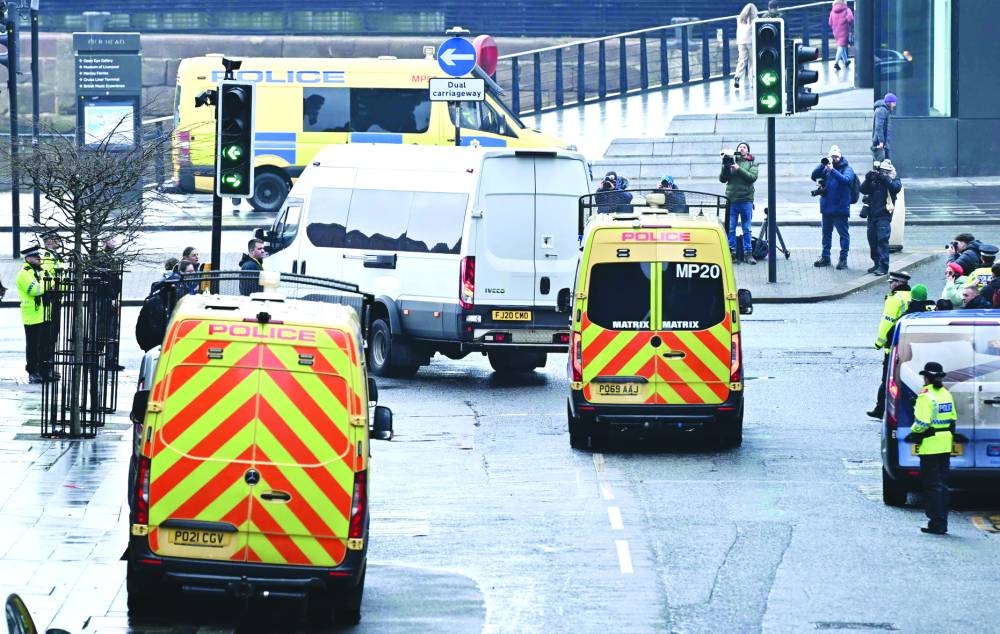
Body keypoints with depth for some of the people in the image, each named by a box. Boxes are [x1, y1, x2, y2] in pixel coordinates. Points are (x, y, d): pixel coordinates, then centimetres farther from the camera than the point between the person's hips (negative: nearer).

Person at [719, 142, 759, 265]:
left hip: (746, 200, -1)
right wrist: (725, 167, -9)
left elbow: (753, 177, -8)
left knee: (746, 229, 1)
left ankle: (748, 253, 3)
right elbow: (722, 179, 7)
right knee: (730, 228, -1)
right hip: (731, 199, 1)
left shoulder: (751, 164, 9)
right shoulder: (731, 161, 12)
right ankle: (731, 252, 3)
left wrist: (739, 169, -15)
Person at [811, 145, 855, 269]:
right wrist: (822, 165, -13)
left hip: (840, 208, -5)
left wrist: (832, 170, -30)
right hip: (826, 207, 5)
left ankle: (843, 259, 1)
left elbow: (846, 180, -22)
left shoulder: (846, 168, -4)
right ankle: (825, 257, 22)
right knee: (826, 232, 13)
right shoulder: (826, 167, 10)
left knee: (843, 233, -3)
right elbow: (814, 176, 2)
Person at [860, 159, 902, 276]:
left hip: (884, 215, -5)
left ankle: (883, 266, -15)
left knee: (882, 240, -14)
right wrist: (868, 179, -12)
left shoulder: (894, 180, 4)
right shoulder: (874, 180, 12)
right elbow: (864, 190, 3)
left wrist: (884, 178, -23)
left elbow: (896, 187, -17)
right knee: (872, 240, 9)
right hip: (872, 215, 5)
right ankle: (877, 263, 21)